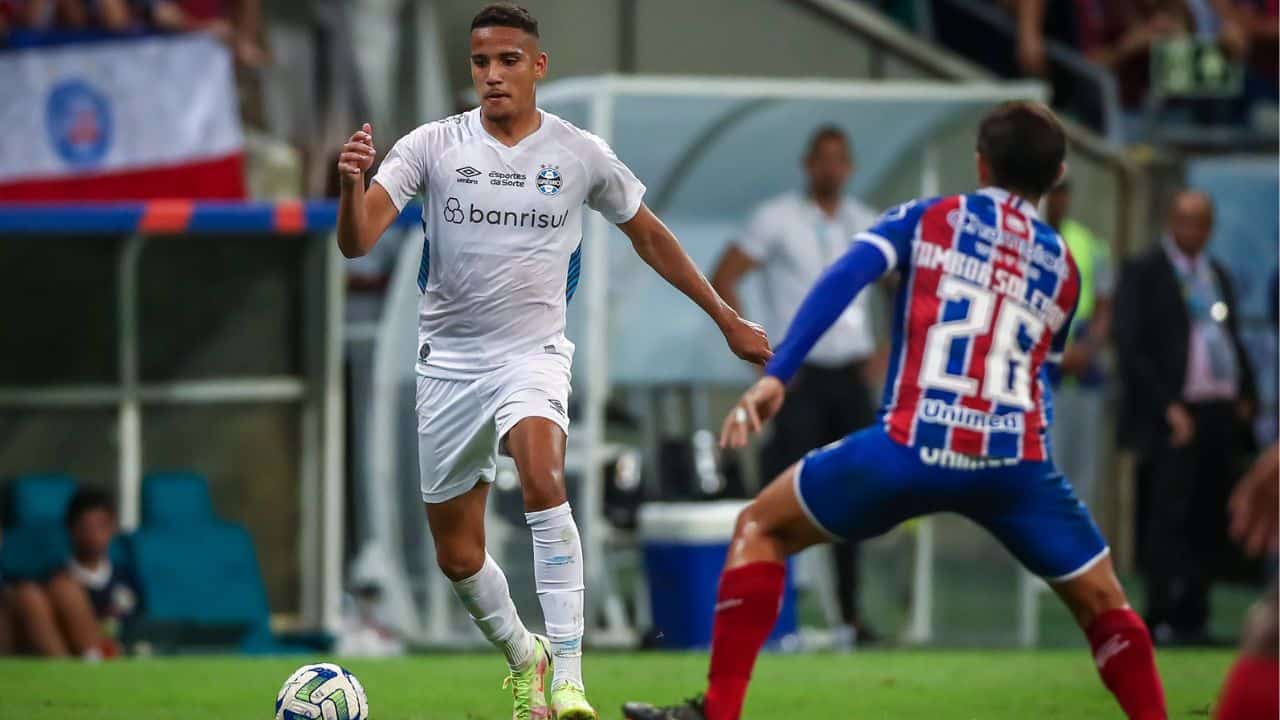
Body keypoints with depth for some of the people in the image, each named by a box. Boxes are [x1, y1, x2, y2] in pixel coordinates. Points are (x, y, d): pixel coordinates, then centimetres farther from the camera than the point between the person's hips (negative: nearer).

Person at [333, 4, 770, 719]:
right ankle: (523, 657, 37)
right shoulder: (432, 146, -4)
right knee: (458, 557, 6)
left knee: (543, 477, -33)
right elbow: (357, 242, -14)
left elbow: (649, 236, 14)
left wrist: (728, 319, 17)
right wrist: (353, 182, -36)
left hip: (533, 352, -2)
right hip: (449, 359, 2)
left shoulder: (581, 154, -2)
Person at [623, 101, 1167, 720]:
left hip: (910, 450, -2)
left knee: (761, 528, 16)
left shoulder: (927, 220, 12)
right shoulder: (1062, 267, 20)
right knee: (1103, 605, 19)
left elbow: (844, 279, -4)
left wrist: (775, 375, -11)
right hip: (1014, 461, 2)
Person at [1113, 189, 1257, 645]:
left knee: (1208, 524, 5)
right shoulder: (1143, 274, -1)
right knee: (1167, 519, -10)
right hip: (1172, 419, -7)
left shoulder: (1217, 276, 20)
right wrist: (1167, 407, -15)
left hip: (1220, 416, 7)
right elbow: (1131, 348, -8)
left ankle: (1192, 617, 9)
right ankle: (1166, 617, -11)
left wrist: (1245, 395, 10)